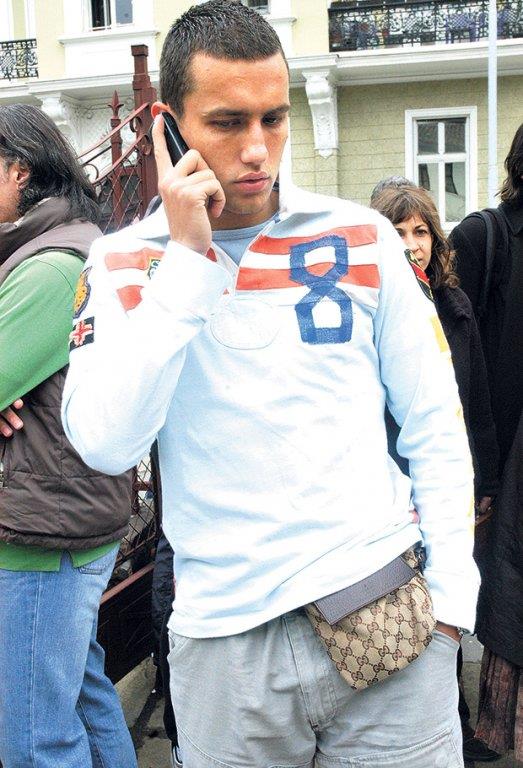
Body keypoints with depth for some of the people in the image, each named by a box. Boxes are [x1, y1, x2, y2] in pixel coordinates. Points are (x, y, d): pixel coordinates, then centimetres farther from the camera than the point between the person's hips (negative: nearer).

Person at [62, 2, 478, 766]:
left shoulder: (362, 236, 0)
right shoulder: (127, 263, -1)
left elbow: (435, 425, 4)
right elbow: (106, 444, -16)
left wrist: (452, 590, -1)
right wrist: (187, 258, -16)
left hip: (387, 612, 1)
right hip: (225, 635, 0)